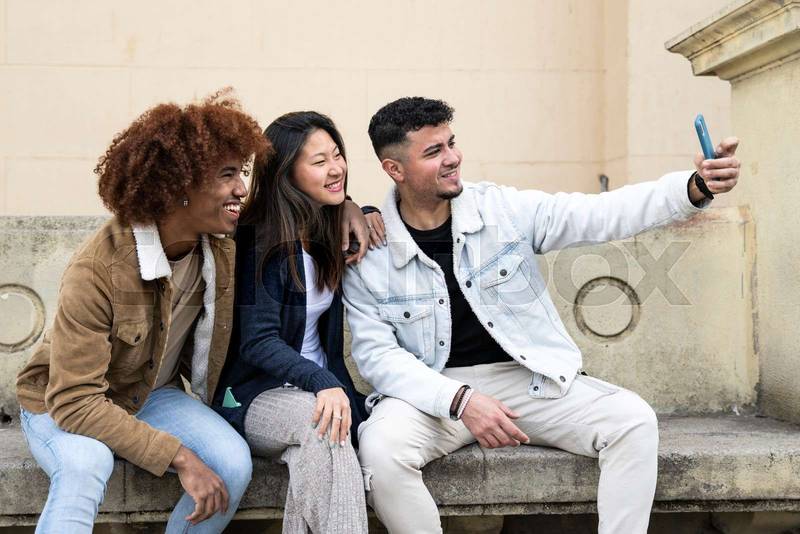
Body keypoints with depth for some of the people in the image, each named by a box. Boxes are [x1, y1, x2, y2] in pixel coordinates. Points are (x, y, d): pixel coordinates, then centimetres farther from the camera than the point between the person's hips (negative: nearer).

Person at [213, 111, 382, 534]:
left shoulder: (328, 229, 7)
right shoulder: (262, 240, -13)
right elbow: (257, 342, -18)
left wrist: (363, 213, 7)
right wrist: (322, 383, -35)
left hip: (319, 384, 5)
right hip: (255, 395, -5)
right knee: (319, 421, -37)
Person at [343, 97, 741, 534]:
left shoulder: (503, 209, -3)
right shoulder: (368, 252, -7)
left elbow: (601, 214, -9)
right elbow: (376, 352, -9)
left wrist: (696, 188, -25)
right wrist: (460, 400, -23)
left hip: (531, 380, 2)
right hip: (435, 391, -2)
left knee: (633, 421, -19)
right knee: (381, 447, -31)